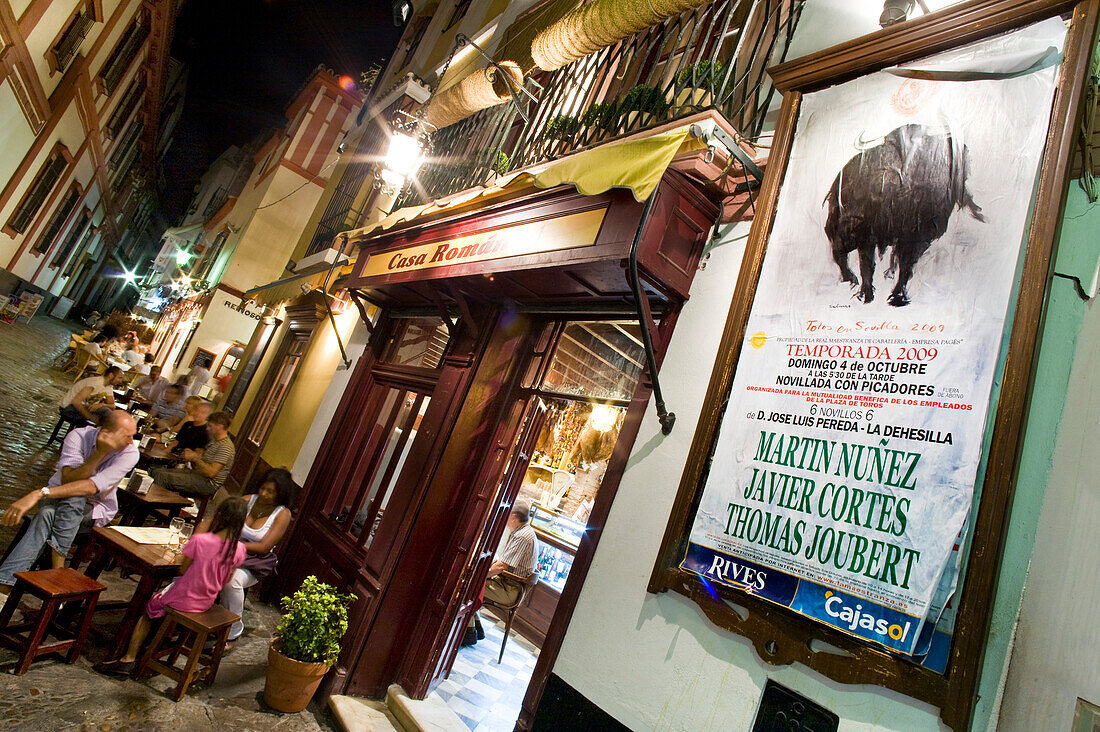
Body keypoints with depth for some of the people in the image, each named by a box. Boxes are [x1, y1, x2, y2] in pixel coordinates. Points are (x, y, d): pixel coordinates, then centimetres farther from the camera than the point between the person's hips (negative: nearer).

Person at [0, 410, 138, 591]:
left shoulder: (129, 453, -20)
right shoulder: (79, 436, -15)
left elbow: (92, 487, -31)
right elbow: (68, 479, -26)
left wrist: (39, 493, -38)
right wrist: (100, 453, -35)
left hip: (95, 510, -1)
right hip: (58, 496, 1)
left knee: (73, 499, -35)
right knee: (47, 513, -34)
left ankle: (57, 565, -33)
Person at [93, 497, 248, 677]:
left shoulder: (199, 540, -25)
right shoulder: (239, 549, -13)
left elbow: (183, 569, -9)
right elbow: (224, 581, 1)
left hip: (184, 601, -5)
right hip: (206, 603, 5)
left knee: (149, 608, 24)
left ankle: (129, 659, 23)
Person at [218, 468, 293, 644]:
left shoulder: (283, 514, -8)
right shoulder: (250, 500, 5)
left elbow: (264, 547, -12)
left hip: (254, 564, -3)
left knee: (232, 580, -33)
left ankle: (233, 633, -14)